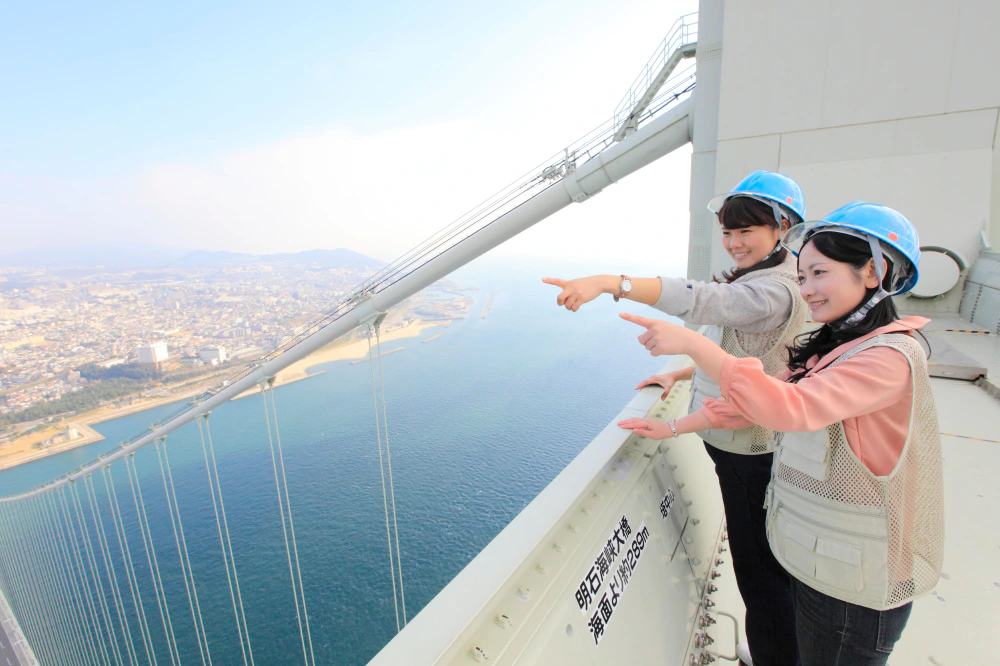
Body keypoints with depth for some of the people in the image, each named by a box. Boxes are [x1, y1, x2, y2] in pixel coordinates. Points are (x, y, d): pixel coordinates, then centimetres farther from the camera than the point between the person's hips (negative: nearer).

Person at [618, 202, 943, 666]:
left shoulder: (891, 357, -23)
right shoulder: (828, 348, 5)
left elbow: (789, 407, -39)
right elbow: (758, 399, 5)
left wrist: (692, 343, -42)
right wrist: (675, 427, 0)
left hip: (855, 581, -7)